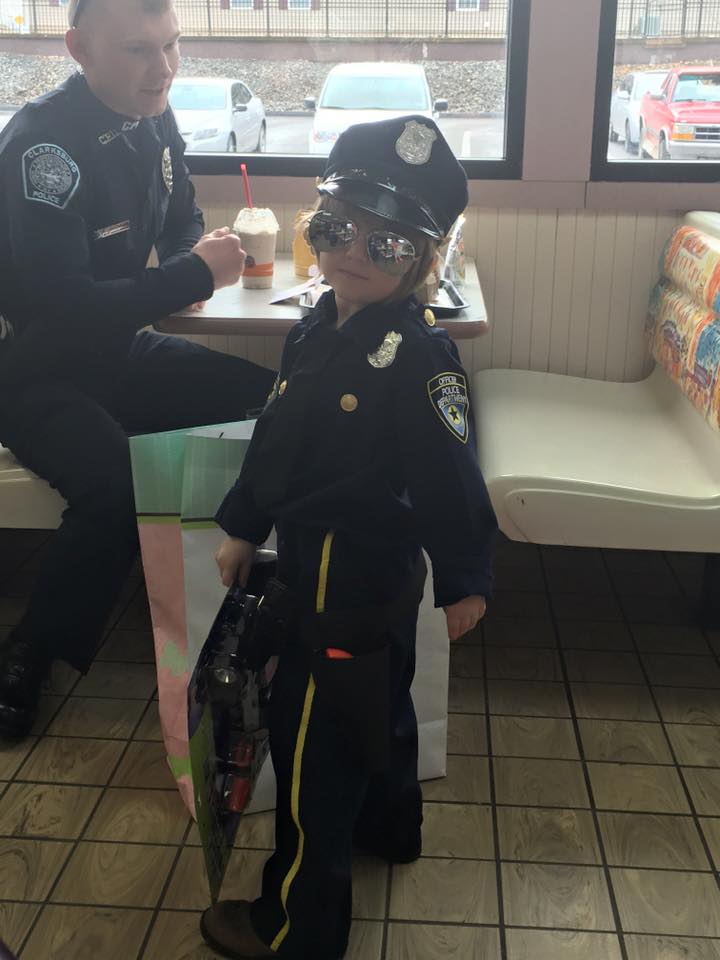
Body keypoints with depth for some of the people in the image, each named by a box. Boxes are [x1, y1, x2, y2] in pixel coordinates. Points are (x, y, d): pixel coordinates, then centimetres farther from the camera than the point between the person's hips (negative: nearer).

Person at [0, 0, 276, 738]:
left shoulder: (152, 121, 1)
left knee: (268, 406, -8)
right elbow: (63, 308, -30)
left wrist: (193, 266, -8)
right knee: (119, 487, -33)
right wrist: (196, 274, -25)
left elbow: (181, 221, 16)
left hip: (116, 351, 8)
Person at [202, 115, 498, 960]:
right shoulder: (316, 332, 1)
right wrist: (243, 529, 15)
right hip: (329, 562, 9)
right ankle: (388, 827, 53)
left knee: (312, 736, 3)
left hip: (351, 579, -9)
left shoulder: (419, 356, -25)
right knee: (374, 705, 27)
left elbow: (451, 478, -21)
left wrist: (465, 580, -15)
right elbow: (275, 439, 10)